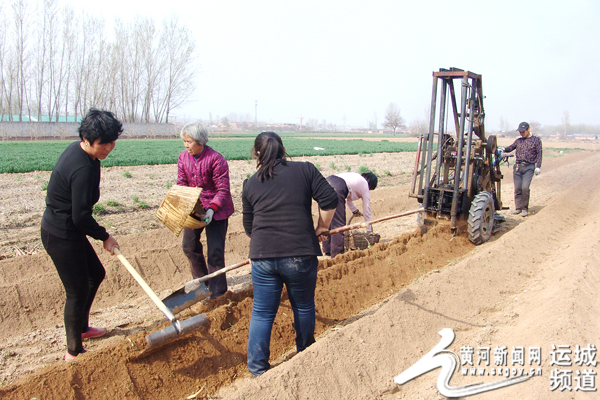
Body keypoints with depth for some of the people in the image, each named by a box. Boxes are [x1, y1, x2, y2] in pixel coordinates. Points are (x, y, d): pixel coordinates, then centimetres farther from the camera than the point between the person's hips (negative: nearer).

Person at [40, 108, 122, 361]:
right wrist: (104, 237, -9)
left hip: (65, 229, 10)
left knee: (96, 274, 23)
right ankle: (74, 351, 19)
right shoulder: (83, 169, -28)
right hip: (61, 236, -10)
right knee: (77, 291, 1)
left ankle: (81, 327, 41)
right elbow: (81, 216, -25)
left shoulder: (77, 150, 3)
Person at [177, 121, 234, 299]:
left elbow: (223, 190, -19)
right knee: (189, 245, 13)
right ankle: (201, 280, 36)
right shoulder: (183, 157, -2)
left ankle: (216, 290, 5)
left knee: (215, 250, -6)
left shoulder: (216, 159, -20)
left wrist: (212, 209, -31)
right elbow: (181, 184, 2)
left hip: (216, 209, -6)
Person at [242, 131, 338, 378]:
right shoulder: (305, 170, 4)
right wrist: (321, 228, 10)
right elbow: (329, 200, -4)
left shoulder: (250, 184, 9)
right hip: (300, 254, -1)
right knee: (303, 306, 19)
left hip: (263, 256, 1)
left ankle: (257, 368, 20)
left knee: (262, 312, 13)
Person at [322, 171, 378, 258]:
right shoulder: (365, 187, 16)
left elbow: (347, 197, 47)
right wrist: (369, 231, 31)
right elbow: (367, 212, 21)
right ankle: (337, 253, 1)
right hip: (337, 188, -8)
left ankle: (327, 250, 22)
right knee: (338, 223, -1)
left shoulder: (356, 177, 34)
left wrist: (355, 211, 60)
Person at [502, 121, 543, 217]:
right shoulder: (518, 141, 17)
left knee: (525, 187, -15)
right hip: (517, 166, 4)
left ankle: (525, 208, -2)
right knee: (517, 188, 2)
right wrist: (503, 149, -13)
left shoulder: (536, 140, 7)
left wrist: (538, 167, -7)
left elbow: (539, 154, 2)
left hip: (529, 167, -4)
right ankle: (518, 208, 12)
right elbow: (510, 148, 10)